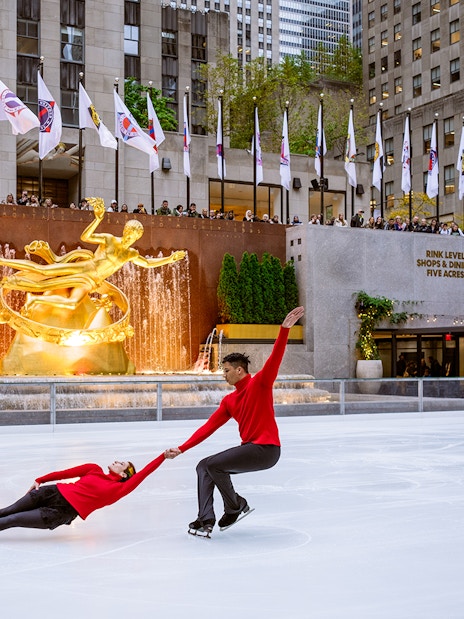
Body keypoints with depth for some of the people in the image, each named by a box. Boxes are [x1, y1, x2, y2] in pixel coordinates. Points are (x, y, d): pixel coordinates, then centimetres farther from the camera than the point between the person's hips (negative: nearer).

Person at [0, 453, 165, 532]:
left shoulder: (119, 489, -2)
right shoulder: (94, 469, 10)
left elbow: (141, 474, -8)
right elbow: (65, 473, 10)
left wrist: (164, 456, -12)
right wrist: (39, 480, 7)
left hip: (63, 512, -4)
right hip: (53, 492, 4)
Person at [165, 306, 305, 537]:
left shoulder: (259, 383, -5)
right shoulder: (229, 401, 15)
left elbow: (275, 358, -19)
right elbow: (208, 427, 12)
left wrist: (285, 329, -33)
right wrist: (181, 449, 5)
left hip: (266, 449, -9)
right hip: (249, 447, 9)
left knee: (214, 464, -19)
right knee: (203, 466, 4)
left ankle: (236, 507, 3)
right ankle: (206, 519, -7)